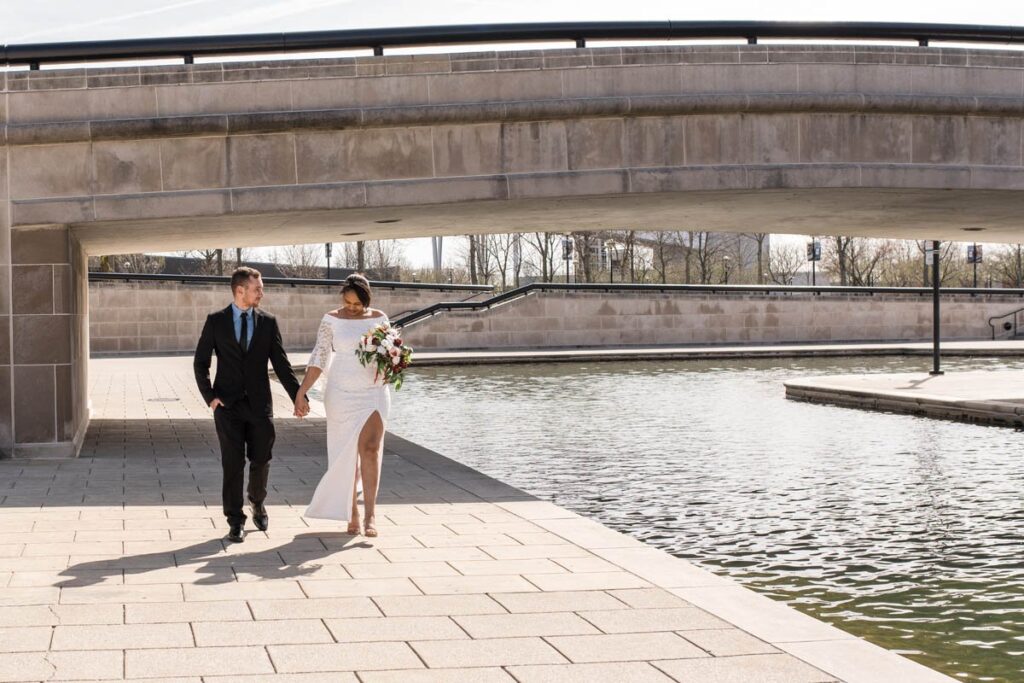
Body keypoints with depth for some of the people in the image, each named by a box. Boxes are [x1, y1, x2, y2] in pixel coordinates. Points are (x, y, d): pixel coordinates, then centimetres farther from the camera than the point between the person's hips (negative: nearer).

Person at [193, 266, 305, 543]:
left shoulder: (268, 322, 5)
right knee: (233, 464, -1)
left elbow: (281, 364, 4)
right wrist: (209, 396, -6)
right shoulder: (216, 321, 1)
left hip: (260, 403, 2)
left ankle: (257, 503, 34)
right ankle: (235, 521, 8)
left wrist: (298, 397, -2)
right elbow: (200, 362, 4)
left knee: (261, 461, 6)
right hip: (228, 404, -2)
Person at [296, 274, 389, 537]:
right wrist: (301, 393, -11)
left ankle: (370, 515, -14)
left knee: (370, 449, -13)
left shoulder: (379, 318, 4)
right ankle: (351, 513, 18)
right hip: (342, 394, 0)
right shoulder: (331, 320, -1)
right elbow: (319, 358, -3)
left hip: (374, 393, 0)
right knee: (346, 454, 5)